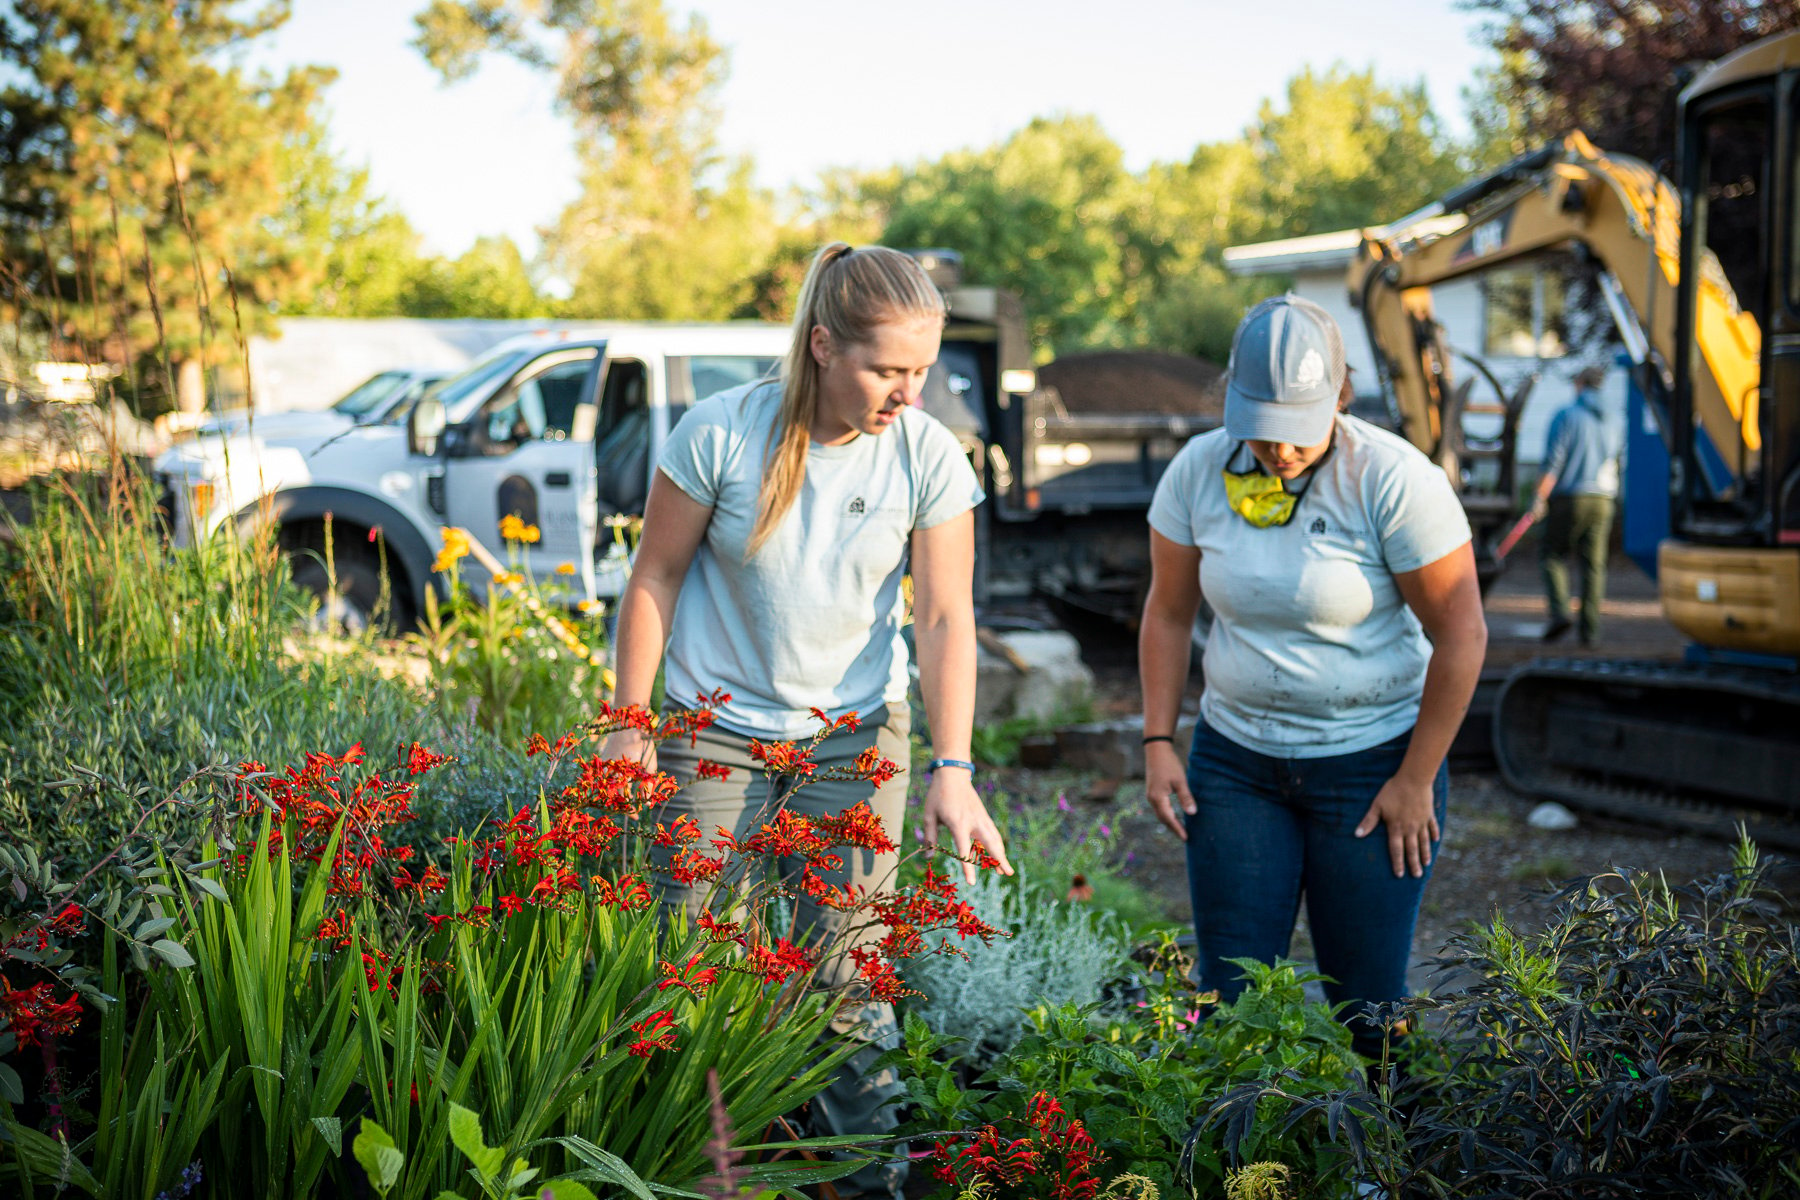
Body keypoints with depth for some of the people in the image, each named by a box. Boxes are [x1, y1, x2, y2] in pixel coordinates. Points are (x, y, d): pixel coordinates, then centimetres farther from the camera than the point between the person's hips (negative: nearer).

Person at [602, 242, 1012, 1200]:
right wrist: (629, 726, -1)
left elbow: (944, 618, -10)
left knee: (849, 970, 1)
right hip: (715, 732, -1)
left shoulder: (928, 457, -10)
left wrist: (952, 770, -18)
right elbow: (656, 577, -4)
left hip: (856, 735, 1)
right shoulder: (721, 432, -15)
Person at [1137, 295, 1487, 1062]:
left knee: (1367, 1004, 0)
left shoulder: (1393, 480, -16)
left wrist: (1416, 782, -9)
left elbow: (1461, 635, -12)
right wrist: (1158, 742, 1)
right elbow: (1168, 613, 7)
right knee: (1229, 995, 3)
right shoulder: (1199, 470, -5)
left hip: (1372, 760, -3)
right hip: (1235, 759, 3)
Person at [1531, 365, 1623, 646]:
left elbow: (1552, 463, -13)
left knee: (1552, 555, 8)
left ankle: (1560, 612, -10)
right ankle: (1590, 630, 2)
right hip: (1602, 501, 4)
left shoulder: (1566, 417, -6)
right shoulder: (1612, 423, 11)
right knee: (1594, 565, 5)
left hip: (1568, 498, -4)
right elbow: (1616, 465, 16)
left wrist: (1539, 499, -13)